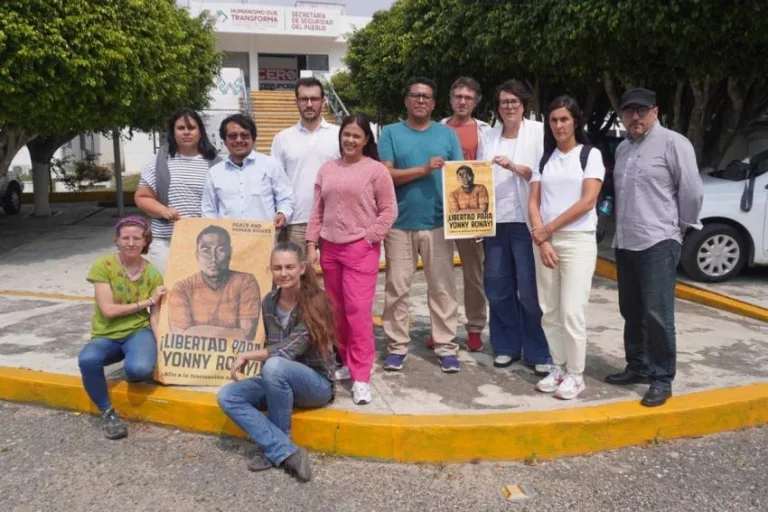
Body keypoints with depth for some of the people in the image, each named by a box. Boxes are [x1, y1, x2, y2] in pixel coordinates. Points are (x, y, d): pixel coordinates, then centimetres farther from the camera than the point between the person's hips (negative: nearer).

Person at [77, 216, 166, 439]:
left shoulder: (153, 274, -2)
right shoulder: (103, 266, -8)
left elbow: (155, 316, -2)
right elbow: (108, 310, -13)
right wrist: (147, 301, -11)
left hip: (138, 331, 0)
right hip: (105, 336, 0)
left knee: (140, 369, -34)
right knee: (87, 360, -35)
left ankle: (132, 371, 8)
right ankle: (107, 412, -8)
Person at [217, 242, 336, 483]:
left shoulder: (314, 302, -17)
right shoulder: (269, 301, 1)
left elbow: (290, 350, -23)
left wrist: (247, 355, -15)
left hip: (316, 382, -6)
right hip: (281, 381, 6)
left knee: (275, 366, -35)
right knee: (227, 396, -13)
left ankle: (273, 448, -15)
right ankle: (286, 452, -22)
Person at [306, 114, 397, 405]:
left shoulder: (376, 170, -2)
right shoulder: (327, 169, 12)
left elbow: (389, 210, -3)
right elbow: (317, 210, 12)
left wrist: (369, 238, -10)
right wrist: (311, 244, 5)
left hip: (360, 249, -5)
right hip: (330, 249, 5)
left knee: (358, 310, -10)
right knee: (337, 311, 12)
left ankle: (361, 377, -5)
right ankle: (347, 363, 27)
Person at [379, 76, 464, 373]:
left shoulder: (447, 134, 9)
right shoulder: (391, 133, 4)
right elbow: (386, 175, -6)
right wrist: (424, 169, -15)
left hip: (438, 223, 1)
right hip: (400, 223, -1)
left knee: (442, 288, 5)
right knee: (397, 288, 5)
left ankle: (446, 346, 14)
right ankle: (398, 345, 17)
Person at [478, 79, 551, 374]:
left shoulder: (538, 131, 2)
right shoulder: (491, 136, 15)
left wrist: (513, 167, -19)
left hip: (526, 221, -4)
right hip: (495, 221, 5)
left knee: (530, 290, -3)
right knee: (497, 288, 7)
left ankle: (538, 353, 8)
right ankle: (507, 346, 21)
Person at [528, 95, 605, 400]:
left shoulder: (591, 155, 1)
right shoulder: (544, 159, 12)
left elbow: (588, 201, -9)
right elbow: (533, 202, 5)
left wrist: (549, 228, -10)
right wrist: (541, 239, -9)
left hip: (577, 241, -4)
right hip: (545, 241, 4)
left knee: (571, 312, -7)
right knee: (549, 311, 6)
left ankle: (575, 374, 5)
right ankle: (559, 368, 18)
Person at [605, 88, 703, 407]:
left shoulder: (672, 143, -7)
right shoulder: (623, 148, 16)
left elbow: (692, 190, -9)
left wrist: (682, 226, -2)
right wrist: (621, 230, 15)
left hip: (658, 243, -7)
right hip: (625, 244, 8)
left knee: (657, 314, -6)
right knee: (631, 312, 14)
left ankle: (662, 379, 5)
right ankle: (637, 367, 27)